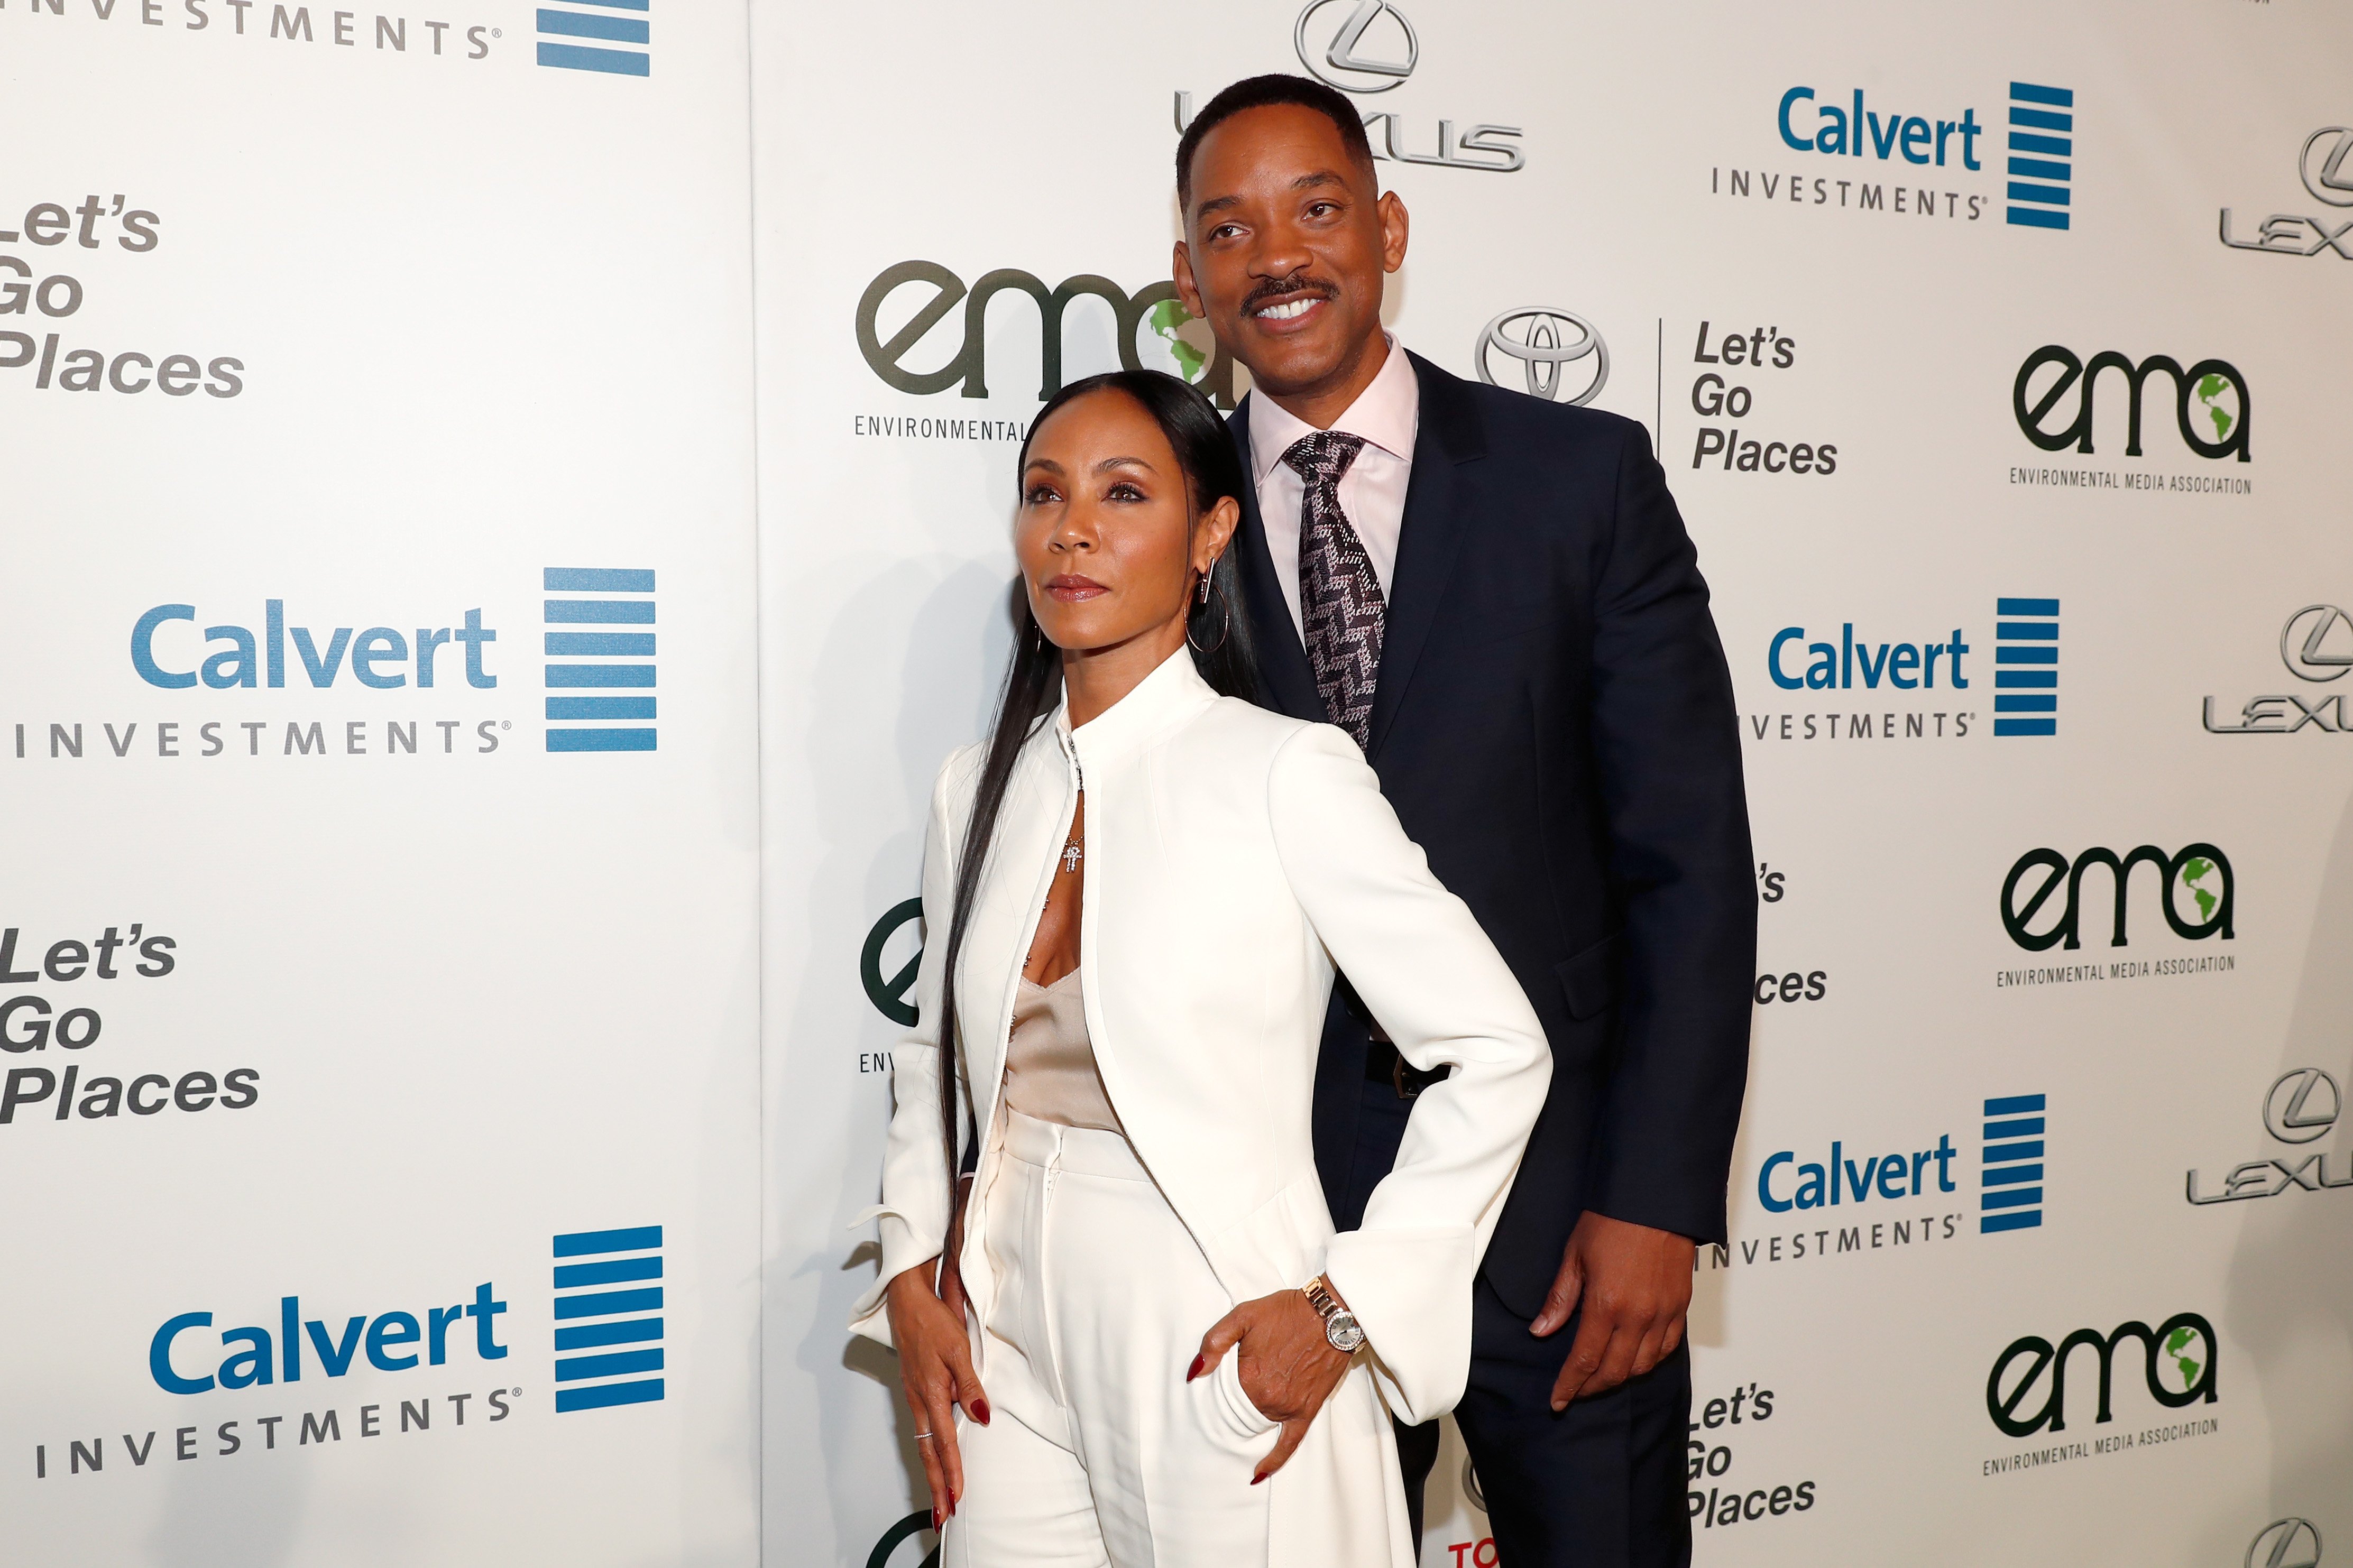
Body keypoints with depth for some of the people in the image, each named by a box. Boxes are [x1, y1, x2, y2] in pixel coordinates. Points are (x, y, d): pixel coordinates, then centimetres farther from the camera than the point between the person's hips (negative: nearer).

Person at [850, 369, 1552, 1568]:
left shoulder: (1285, 773, -13)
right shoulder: (980, 789, 4)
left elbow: (1498, 1052, -11)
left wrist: (1344, 1310, -13)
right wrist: (911, 1276, 6)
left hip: (1224, 1366, -4)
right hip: (1014, 1358, 5)